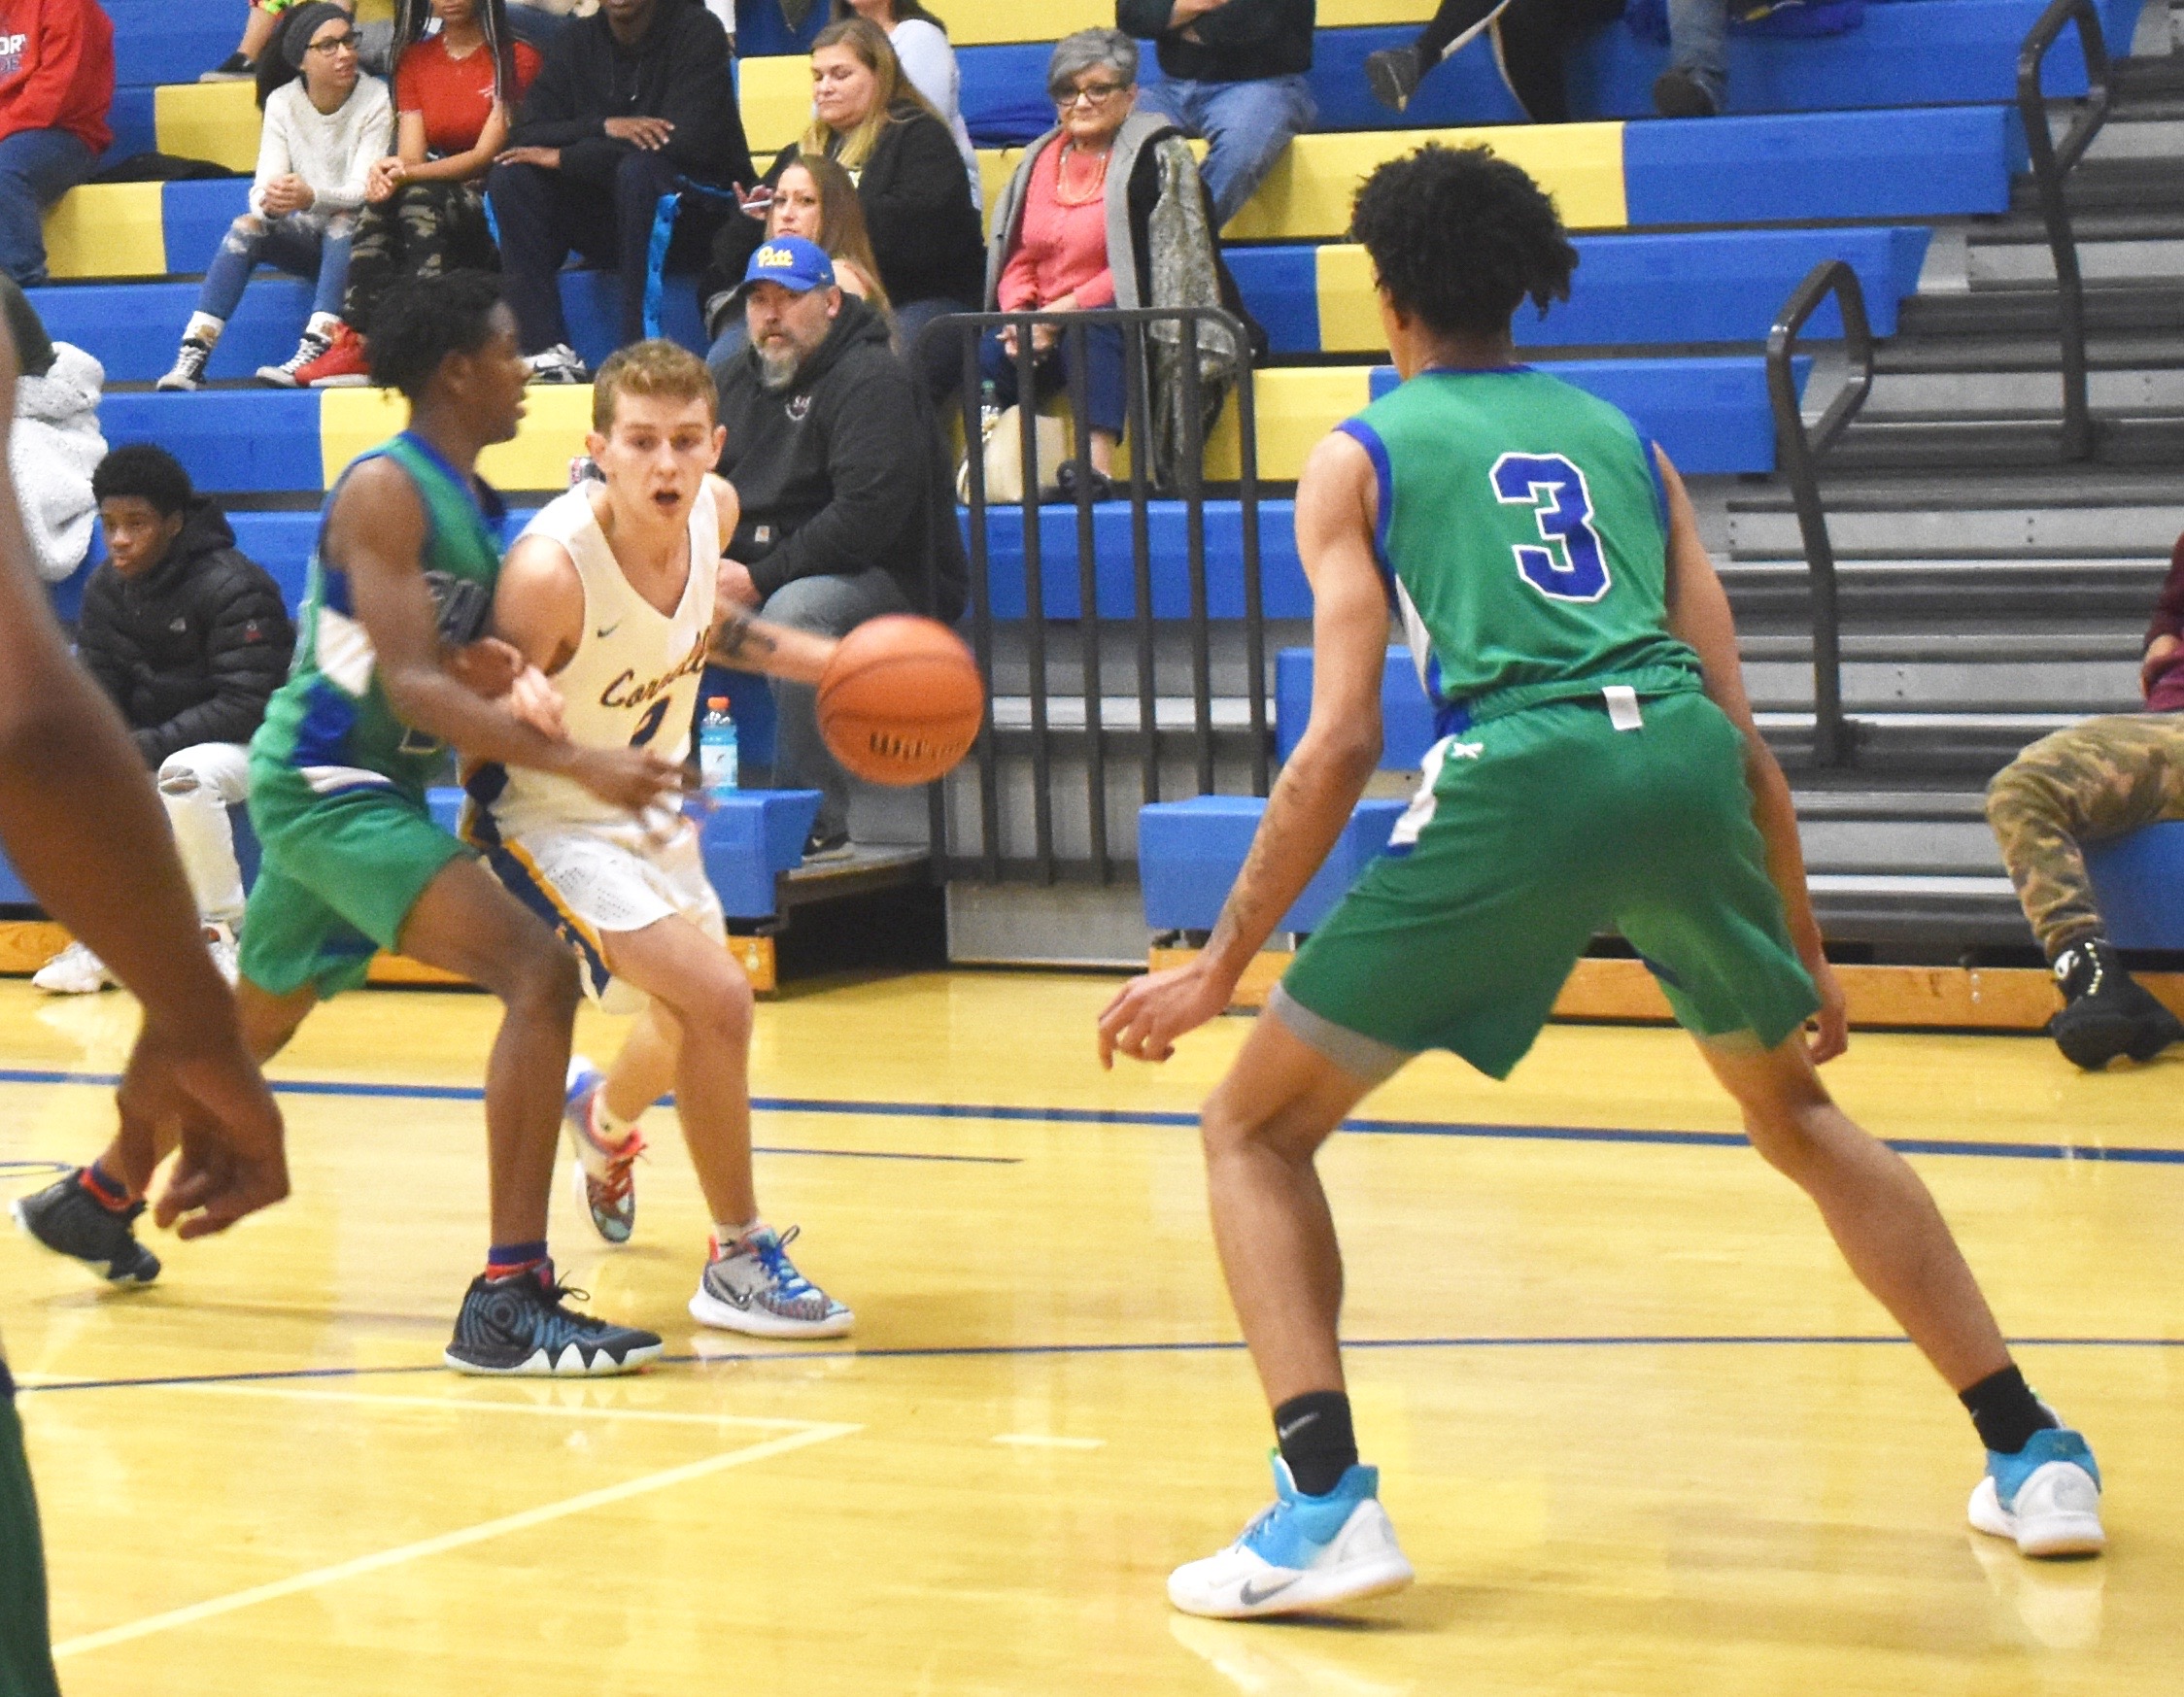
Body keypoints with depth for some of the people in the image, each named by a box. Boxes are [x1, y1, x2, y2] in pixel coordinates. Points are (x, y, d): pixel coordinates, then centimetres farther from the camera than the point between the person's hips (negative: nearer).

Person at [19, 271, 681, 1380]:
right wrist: (579, 765, -33)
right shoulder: (386, 490, -17)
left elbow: (459, 664, 18)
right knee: (539, 972, -23)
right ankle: (508, 1301, -26)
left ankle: (95, 1200, 49)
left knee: (261, 1019, 27)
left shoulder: (473, 507, 12)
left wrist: (510, 675, -8)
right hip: (324, 778, -10)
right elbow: (407, 683, -26)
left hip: (377, 786, 10)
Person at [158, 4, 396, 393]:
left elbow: (364, 190, -22)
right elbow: (262, 188, -13)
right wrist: (269, 202, -38)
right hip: (305, 234, 3)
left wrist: (312, 197, -43)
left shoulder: (376, 100, -14)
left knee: (342, 223, -35)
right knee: (246, 227, -24)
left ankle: (312, 354, -46)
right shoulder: (282, 103, -5)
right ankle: (192, 357, -34)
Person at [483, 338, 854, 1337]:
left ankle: (605, 1117, 63)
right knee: (715, 997, -25)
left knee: (695, 1028, 27)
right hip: (550, 823, -8)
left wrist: (824, 663, 3)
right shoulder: (551, 569, -33)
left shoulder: (712, 510, -13)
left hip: (652, 810, 8)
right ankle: (738, 1260, -8)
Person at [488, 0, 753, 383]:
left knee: (638, 169, -34)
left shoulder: (698, 31, -8)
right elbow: (524, 136, -4)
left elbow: (686, 140, -21)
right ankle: (547, 351, -24)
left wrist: (564, 158, -16)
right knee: (511, 178, -15)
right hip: (608, 224, 5)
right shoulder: (574, 43, 6)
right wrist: (605, 126, -23)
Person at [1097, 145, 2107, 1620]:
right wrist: (1802, 946, 32)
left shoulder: (1361, 457, 16)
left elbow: (1345, 742, 4)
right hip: (1684, 767, 4)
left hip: (1519, 780, -4)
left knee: (1258, 1129, 11)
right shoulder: (1622, 440, 26)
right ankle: (2037, 1457, 28)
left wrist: (1220, 965, 9)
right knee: (1799, 1113, 30)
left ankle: (1325, 1500, -7)